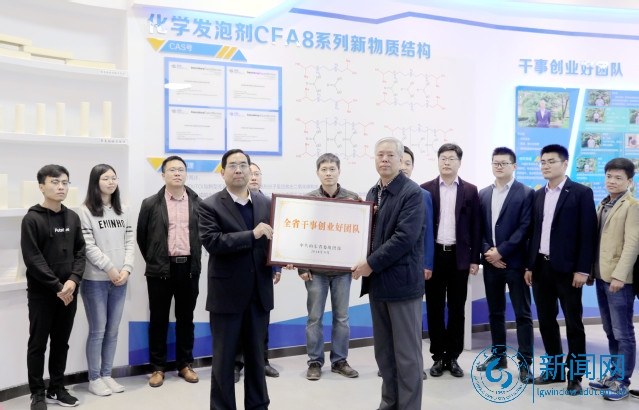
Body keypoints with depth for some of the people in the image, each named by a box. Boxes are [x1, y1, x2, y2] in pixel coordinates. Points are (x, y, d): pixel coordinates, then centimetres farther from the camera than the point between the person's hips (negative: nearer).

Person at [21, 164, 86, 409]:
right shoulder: (32, 219, -8)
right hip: (41, 293, -4)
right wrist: (57, 287, -16)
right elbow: (33, 259, -14)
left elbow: (80, 252, 6)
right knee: (38, 344, 5)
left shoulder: (73, 218, 8)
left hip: (68, 292, 5)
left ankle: (57, 389, 24)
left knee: (61, 343, 12)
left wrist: (73, 280, -10)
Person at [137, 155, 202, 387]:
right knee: (158, 319, 7)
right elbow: (141, 237, 7)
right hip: (160, 269, -1)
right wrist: (153, 261, 9)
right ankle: (158, 367, 18)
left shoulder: (198, 203, 3)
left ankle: (185, 364, 23)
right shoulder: (151, 204, -1)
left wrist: (195, 262, 9)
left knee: (186, 318, 11)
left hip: (189, 268, 1)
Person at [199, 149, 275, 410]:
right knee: (224, 358, 7)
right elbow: (212, 241, -18)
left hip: (259, 292, 4)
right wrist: (251, 235, -22)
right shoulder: (210, 206, -5)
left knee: (256, 355, 16)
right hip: (227, 293, -4)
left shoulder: (266, 204, 9)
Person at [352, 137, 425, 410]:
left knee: (406, 353, 2)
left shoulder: (412, 193, -11)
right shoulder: (372, 193, 13)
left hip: (401, 280, -7)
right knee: (384, 351, 16)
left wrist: (371, 264, -18)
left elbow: (405, 237, -20)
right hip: (377, 281, 7)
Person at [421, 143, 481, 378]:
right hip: (433, 255, 0)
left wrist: (474, 259, -1)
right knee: (435, 308, 6)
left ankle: (453, 357, 18)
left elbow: (475, 227, 4)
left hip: (459, 256, 0)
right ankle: (438, 357, 17)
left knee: (457, 309, 7)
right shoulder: (426, 189, 3)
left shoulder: (470, 191, 4)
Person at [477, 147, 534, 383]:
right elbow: (479, 228, 9)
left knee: (522, 314, 2)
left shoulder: (526, 193, -3)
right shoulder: (483, 194, 12)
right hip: (490, 262, 5)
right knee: (495, 312, 13)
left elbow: (524, 228, -11)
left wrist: (501, 251, -15)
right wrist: (487, 251, -7)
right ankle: (498, 355, 25)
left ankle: (525, 362, 9)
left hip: (514, 262, -5)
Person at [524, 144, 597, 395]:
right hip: (541, 267, 6)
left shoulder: (581, 193, -5)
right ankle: (554, 368, 24)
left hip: (567, 268, -5)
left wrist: (582, 270, -15)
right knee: (546, 321, 11)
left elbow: (588, 233, -10)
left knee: (573, 323, 4)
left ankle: (574, 375, 16)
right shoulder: (538, 195, 12)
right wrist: (529, 265, 8)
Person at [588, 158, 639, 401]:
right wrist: (591, 270, 11)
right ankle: (614, 374, 25)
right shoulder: (603, 204, 15)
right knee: (610, 332, 15)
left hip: (619, 278, -7)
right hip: (601, 276, 7)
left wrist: (619, 275, -21)